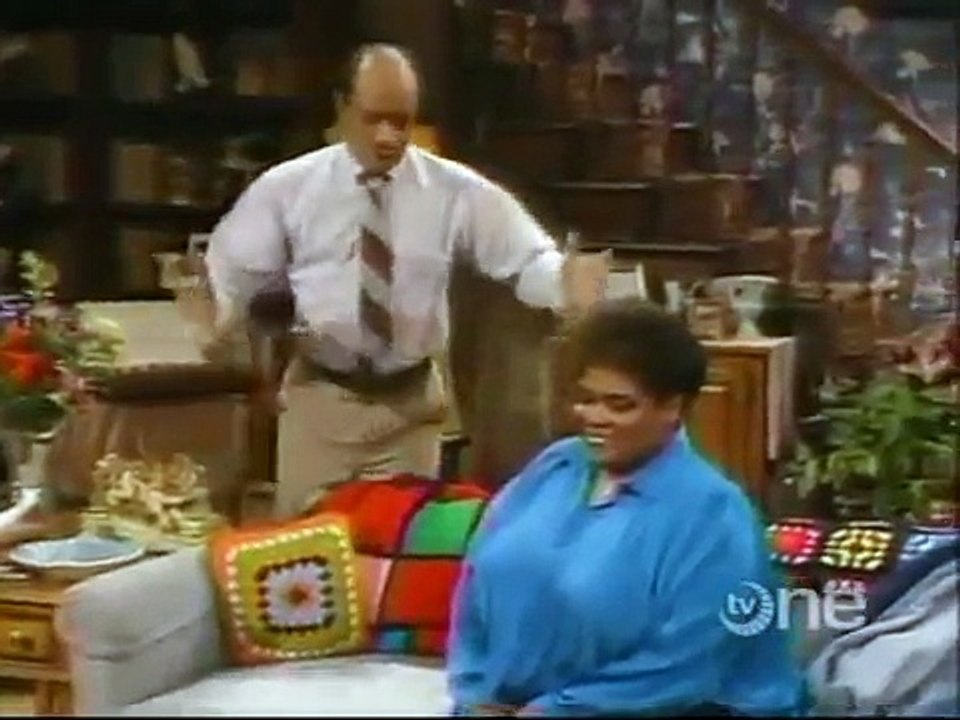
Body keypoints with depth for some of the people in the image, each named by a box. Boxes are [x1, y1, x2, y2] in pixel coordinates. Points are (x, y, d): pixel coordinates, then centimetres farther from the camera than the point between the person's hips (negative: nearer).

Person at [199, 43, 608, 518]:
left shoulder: (458, 190, -5)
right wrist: (213, 313, -14)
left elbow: (527, 259, -4)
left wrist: (565, 281, -26)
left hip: (411, 399, 1)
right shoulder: (287, 187, -3)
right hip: (320, 395, 0)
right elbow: (232, 269, 5)